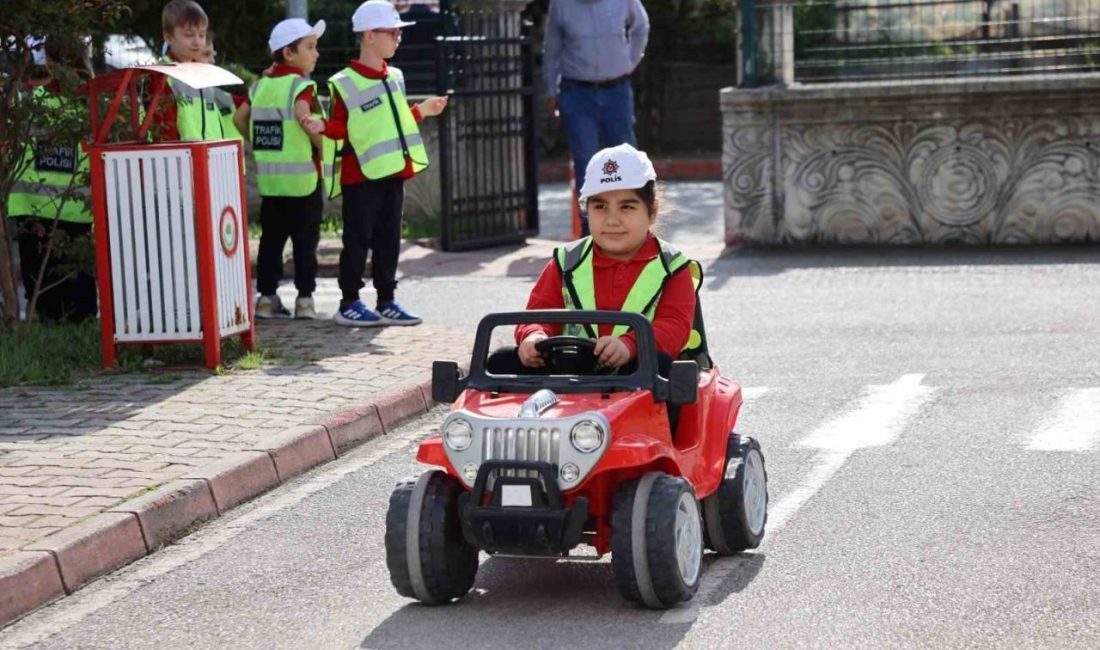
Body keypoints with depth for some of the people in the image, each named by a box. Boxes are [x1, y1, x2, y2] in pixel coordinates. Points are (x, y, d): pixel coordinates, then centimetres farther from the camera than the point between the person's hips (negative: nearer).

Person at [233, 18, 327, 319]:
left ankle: (266, 297, 11)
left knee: (271, 238, 11)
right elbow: (303, 116, -26)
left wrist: (262, 142, 15)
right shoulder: (301, 84, -11)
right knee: (305, 240, 2)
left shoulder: (261, 85, 9)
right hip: (302, 175, -6)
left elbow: (239, 117, 9)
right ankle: (305, 299, 2)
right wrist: (324, 146, -14)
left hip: (269, 176, 6)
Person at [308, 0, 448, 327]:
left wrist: (422, 111, 20)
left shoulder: (394, 77, 12)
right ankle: (349, 304, 6)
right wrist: (321, 127, -29)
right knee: (358, 241, -2)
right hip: (361, 176, -7)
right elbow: (340, 128, -10)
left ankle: (386, 302, 16)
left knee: (389, 240, 10)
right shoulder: (345, 84, -10)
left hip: (393, 172, 7)